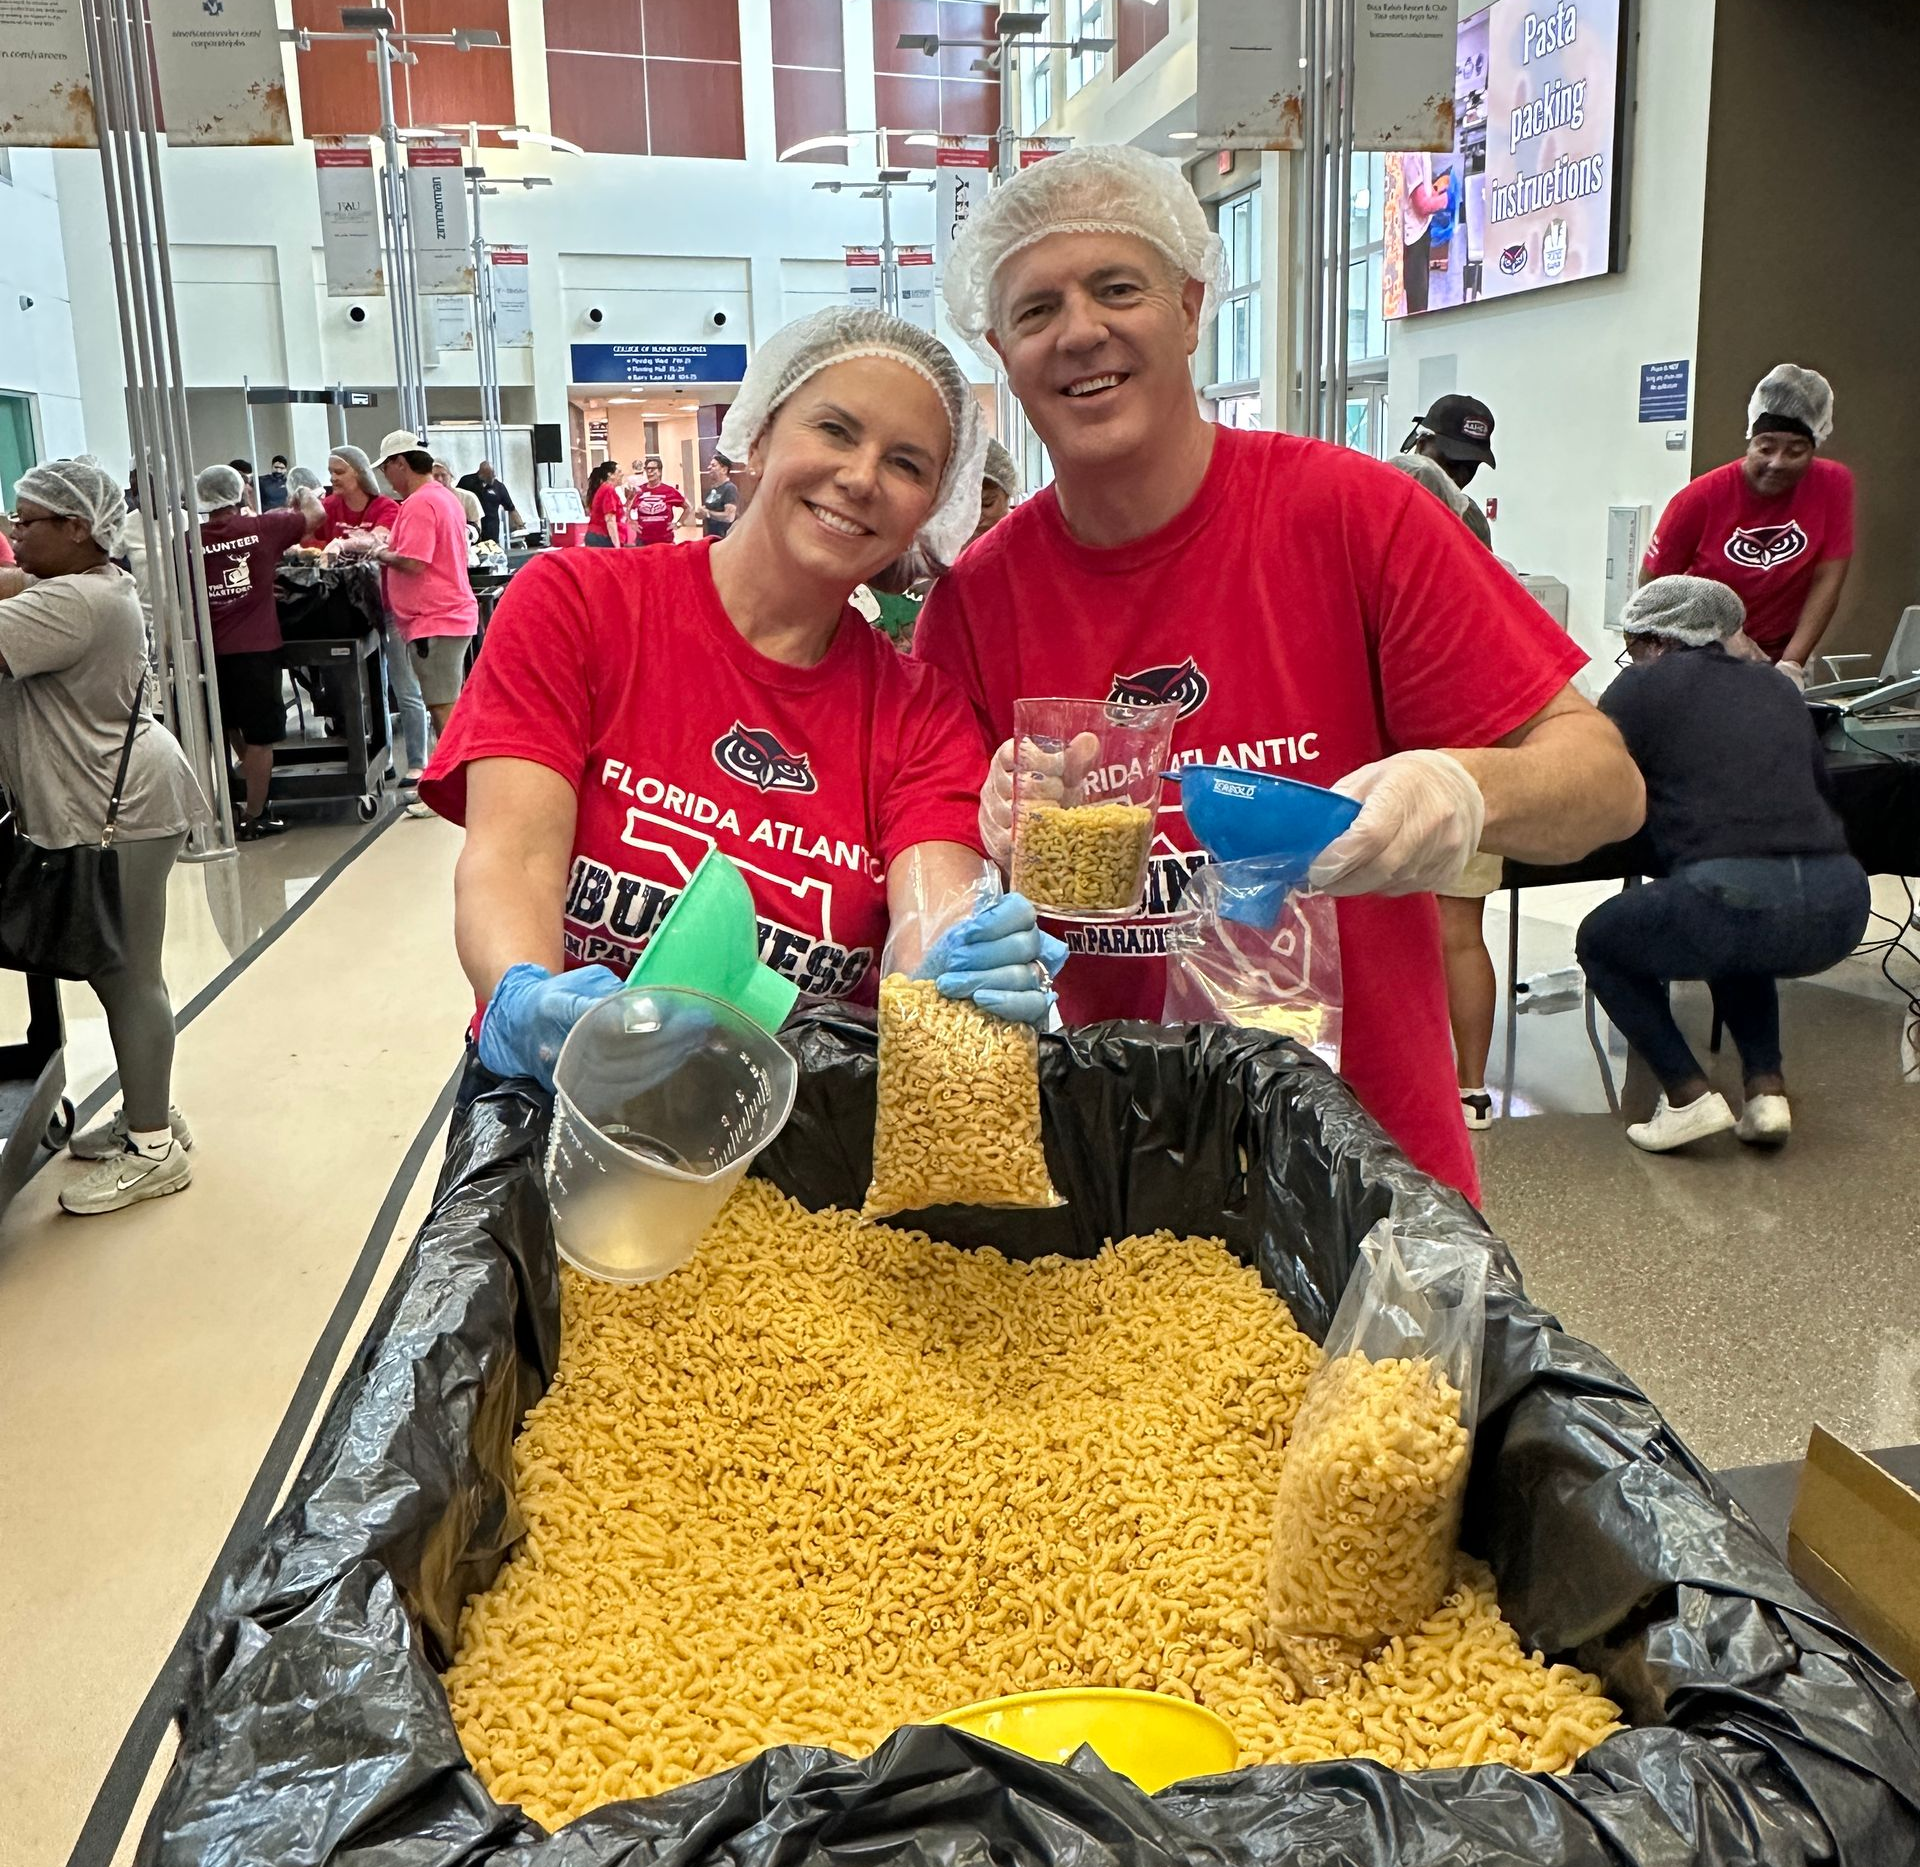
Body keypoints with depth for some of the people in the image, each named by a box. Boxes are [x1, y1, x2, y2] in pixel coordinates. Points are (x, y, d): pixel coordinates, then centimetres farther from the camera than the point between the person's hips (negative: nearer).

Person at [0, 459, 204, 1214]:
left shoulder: (74, 602, -20)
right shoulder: (94, 583, 13)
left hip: (116, 810, -11)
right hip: (108, 802, 11)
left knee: (129, 978, -3)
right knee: (121, 972, 18)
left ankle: (154, 1150, 6)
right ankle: (148, 1115, 30)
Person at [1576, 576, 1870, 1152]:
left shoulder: (1644, 684, 7)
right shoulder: (1774, 685, 24)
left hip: (1732, 898, -6)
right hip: (1840, 909, 6)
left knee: (1599, 940, 22)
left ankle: (1688, 1095, 7)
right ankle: (1766, 1089, 21)